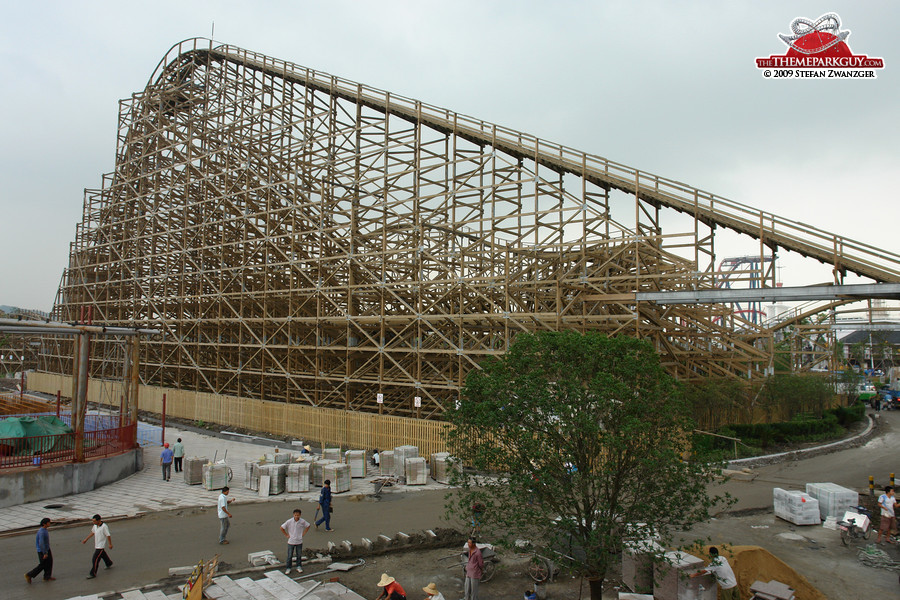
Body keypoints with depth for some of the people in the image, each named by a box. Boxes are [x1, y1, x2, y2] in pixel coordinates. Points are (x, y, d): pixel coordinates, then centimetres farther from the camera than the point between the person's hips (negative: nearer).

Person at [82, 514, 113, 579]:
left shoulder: (104, 526, -24)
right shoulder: (95, 525, 0)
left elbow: (108, 535, -18)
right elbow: (92, 532, 17)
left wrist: (110, 544, -13)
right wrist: (86, 539, 20)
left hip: (101, 546, -8)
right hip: (97, 545, 8)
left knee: (95, 560, -7)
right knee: (103, 555, 25)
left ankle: (93, 574, 2)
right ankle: (109, 564, 47)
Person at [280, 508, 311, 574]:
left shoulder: (302, 521, -10)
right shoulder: (289, 521, -15)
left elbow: (308, 526, 8)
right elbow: (282, 528, -6)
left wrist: (303, 533, 2)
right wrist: (286, 535, -5)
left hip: (299, 541, 1)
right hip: (291, 541, -1)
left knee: (299, 555, 12)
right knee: (290, 556, 5)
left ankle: (299, 567, 28)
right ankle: (288, 568, 18)